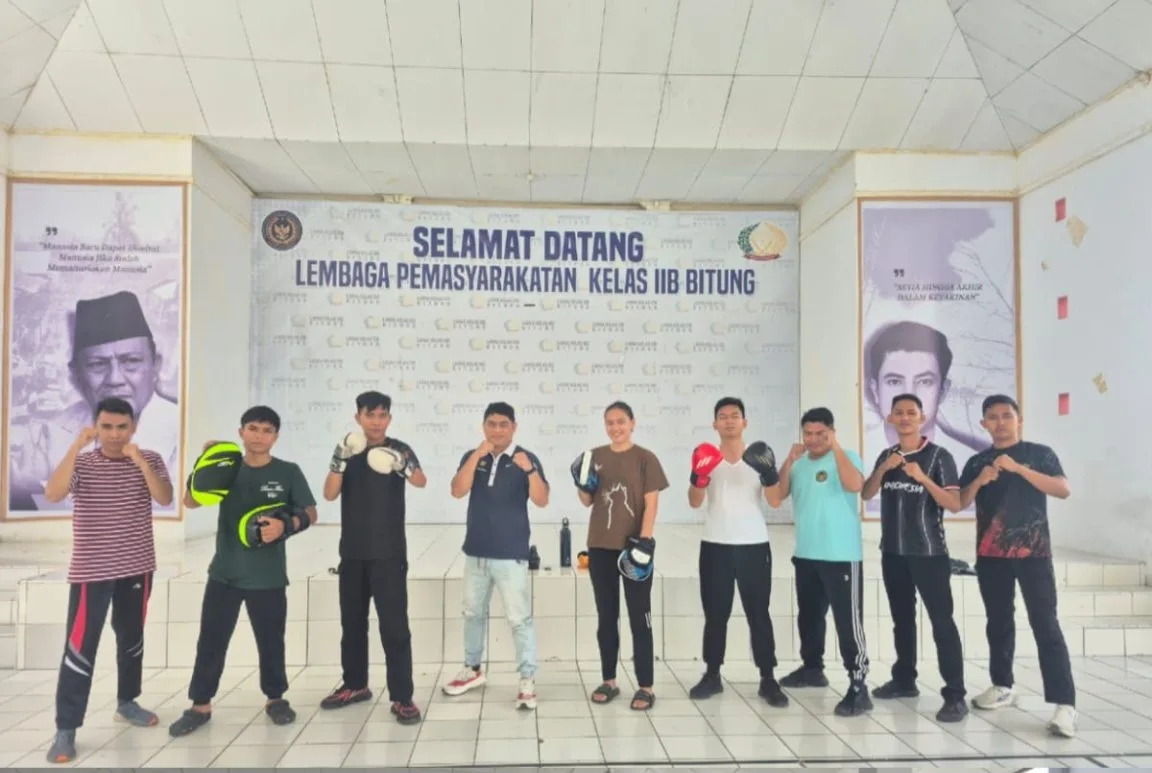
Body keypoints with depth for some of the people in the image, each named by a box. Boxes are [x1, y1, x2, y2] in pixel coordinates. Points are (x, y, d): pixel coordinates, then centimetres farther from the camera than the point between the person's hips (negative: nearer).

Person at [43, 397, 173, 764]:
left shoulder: (150, 460, -1)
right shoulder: (81, 463, -4)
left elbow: (165, 498, -15)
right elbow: (52, 494, -22)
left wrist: (140, 462, -26)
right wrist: (76, 447, -27)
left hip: (137, 567, 3)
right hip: (90, 570, -2)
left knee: (131, 637, 16)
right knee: (80, 646, -3)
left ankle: (126, 701, 34)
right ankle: (66, 728, 5)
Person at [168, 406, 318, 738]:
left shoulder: (288, 472, -3)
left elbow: (310, 513, -1)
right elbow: (190, 501, -4)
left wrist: (285, 525, -20)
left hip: (268, 576, -2)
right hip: (224, 572, 2)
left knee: (271, 640, 10)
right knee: (211, 640, 7)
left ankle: (275, 698, 28)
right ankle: (200, 705, 21)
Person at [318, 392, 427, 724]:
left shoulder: (399, 450, -6)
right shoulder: (348, 450, 4)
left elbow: (421, 482, -24)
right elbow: (329, 494, -6)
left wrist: (401, 466, -46)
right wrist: (340, 460, -24)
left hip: (389, 553, -4)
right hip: (352, 552, 4)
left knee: (394, 625, -6)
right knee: (352, 621, 15)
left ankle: (402, 698, -1)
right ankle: (355, 685, 30)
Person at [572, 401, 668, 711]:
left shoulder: (645, 458, -3)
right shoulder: (594, 456, 7)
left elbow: (651, 503, -7)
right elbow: (587, 501, 11)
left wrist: (644, 540, -17)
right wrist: (582, 482, -10)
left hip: (633, 547, -4)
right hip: (600, 547, 4)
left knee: (639, 617, 2)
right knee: (606, 617, 11)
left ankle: (646, 687, 8)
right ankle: (609, 681, 21)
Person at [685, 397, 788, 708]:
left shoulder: (759, 457, 2)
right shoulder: (707, 458, 5)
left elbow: (775, 502, -5)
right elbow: (694, 503, -2)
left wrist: (770, 474, -23)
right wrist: (698, 478, -22)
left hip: (753, 545, -1)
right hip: (715, 546, 1)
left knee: (758, 613, 2)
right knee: (715, 614, 7)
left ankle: (768, 680, 8)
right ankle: (712, 676, 16)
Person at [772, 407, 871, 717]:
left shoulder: (847, 458, -6)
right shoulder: (799, 463, 11)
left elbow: (855, 485, -25)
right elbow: (779, 494, 2)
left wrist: (836, 448, -24)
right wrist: (789, 461, -8)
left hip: (842, 556, -7)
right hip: (806, 554, 7)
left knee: (848, 620, -8)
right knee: (809, 615, 18)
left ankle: (858, 686, -5)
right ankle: (812, 668, 35)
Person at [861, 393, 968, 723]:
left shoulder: (938, 456, -6)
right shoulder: (886, 455, 9)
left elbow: (955, 504, -11)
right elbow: (866, 494, 2)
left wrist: (923, 478, -24)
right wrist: (883, 468, -14)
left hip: (929, 552, -5)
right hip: (892, 551, 5)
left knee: (941, 621, -6)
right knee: (902, 618, 14)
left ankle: (955, 696, -3)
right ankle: (904, 680, 26)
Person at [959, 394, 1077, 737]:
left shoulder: (1039, 453, 2)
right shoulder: (976, 462, 10)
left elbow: (1064, 490, -11)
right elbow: (960, 502, 6)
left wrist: (1018, 468, -20)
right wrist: (979, 481, -13)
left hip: (1033, 551, -3)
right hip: (991, 553, 4)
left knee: (1045, 624, -7)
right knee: (998, 622, 11)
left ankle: (1065, 704, -8)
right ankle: (1003, 686, 24)